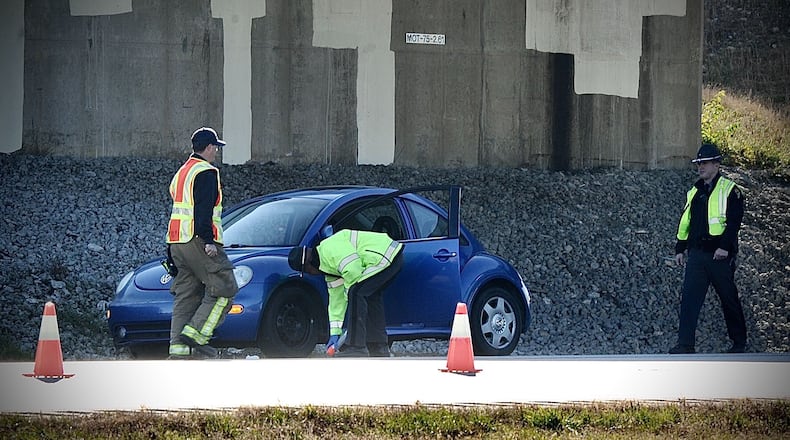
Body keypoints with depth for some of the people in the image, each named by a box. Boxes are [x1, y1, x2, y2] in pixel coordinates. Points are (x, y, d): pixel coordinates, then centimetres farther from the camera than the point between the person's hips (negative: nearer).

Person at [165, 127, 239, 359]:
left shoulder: (182, 172, 22)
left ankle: (179, 347, 4)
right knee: (223, 289, -4)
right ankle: (196, 333, -12)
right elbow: (203, 210, -19)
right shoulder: (206, 173, -9)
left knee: (186, 295, 9)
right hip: (198, 241, -9)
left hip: (177, 242, 9)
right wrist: (208, 240, -22)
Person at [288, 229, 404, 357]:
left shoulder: (329, 248, -13)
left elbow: (353, 271, -23)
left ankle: (355, 347, -14)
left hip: (386, 256, -11)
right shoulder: (328, 266, 19)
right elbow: (336, 299, 20)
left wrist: (349, 292, -4)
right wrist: (334, 333, 19)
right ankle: (380, 348, 25)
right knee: (371, 297, 20)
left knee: (356, 293, -14)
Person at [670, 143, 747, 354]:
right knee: (689, 298, -6)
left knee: (729, 299, 6)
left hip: (720, 255, -5)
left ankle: (739, 343, 20)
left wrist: (725, 246, -21)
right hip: (697, 254, 5)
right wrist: (680, 248, 16)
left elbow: (734, 221, -12)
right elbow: (685, 221, 21)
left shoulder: (730, 190, -4)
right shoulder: (694, 192, 15)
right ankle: (685, 344, -7)